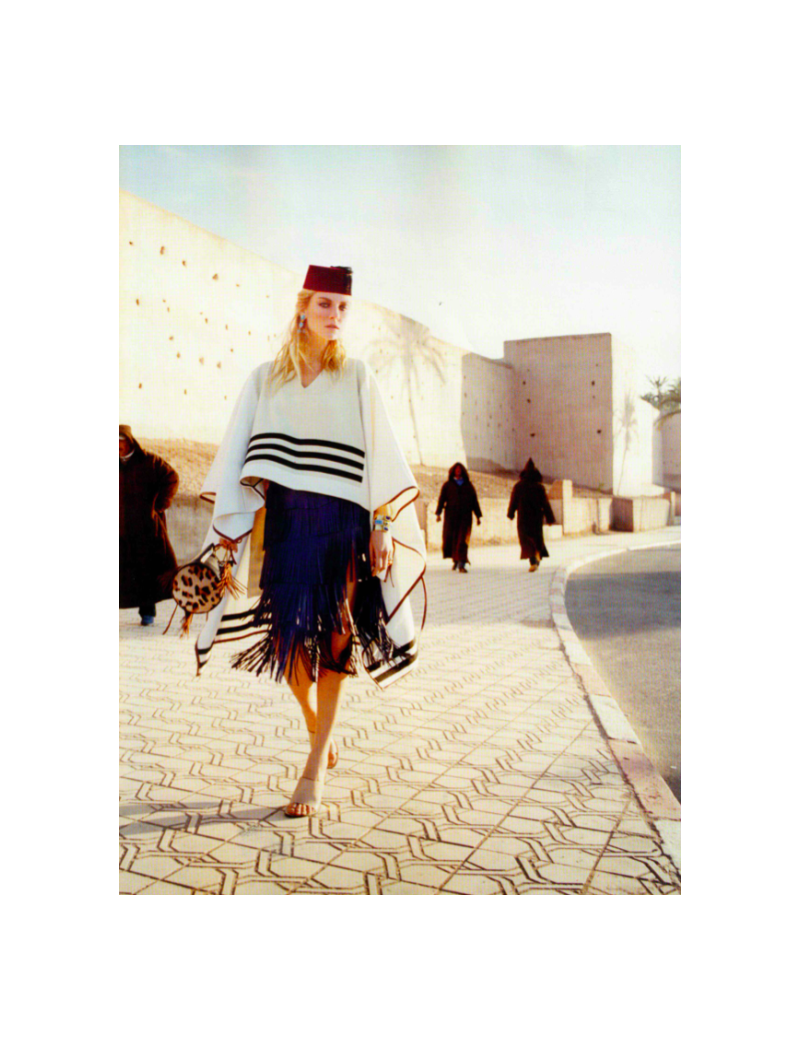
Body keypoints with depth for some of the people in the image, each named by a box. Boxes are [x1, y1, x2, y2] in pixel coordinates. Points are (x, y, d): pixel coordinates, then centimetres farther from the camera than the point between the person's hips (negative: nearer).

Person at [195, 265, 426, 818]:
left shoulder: (357, 377, 7)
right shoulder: (265, 378, 12)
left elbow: (379, 454, 2)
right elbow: (239, 455, 10)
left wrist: (382, 524, -7)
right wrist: (234, 522, 2)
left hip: (340, 521, -2)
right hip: (282, 519, 2)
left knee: (332, 638, -4)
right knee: (287, 632, 0)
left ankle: (315, 768, 5)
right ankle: (319, 728, 28)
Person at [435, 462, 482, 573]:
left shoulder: (468, 485, 10)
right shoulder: (447, 485, 6)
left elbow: (474, 501, 10)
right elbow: (442, 499, -2)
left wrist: (478, 516, 5)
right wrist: (438, 514, -13)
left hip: (465, 516, 0)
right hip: (451, 516, 0)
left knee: (462, 540, -11)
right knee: (449, 538, -1)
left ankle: (461, 565, -15)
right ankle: (455, 559, 25)